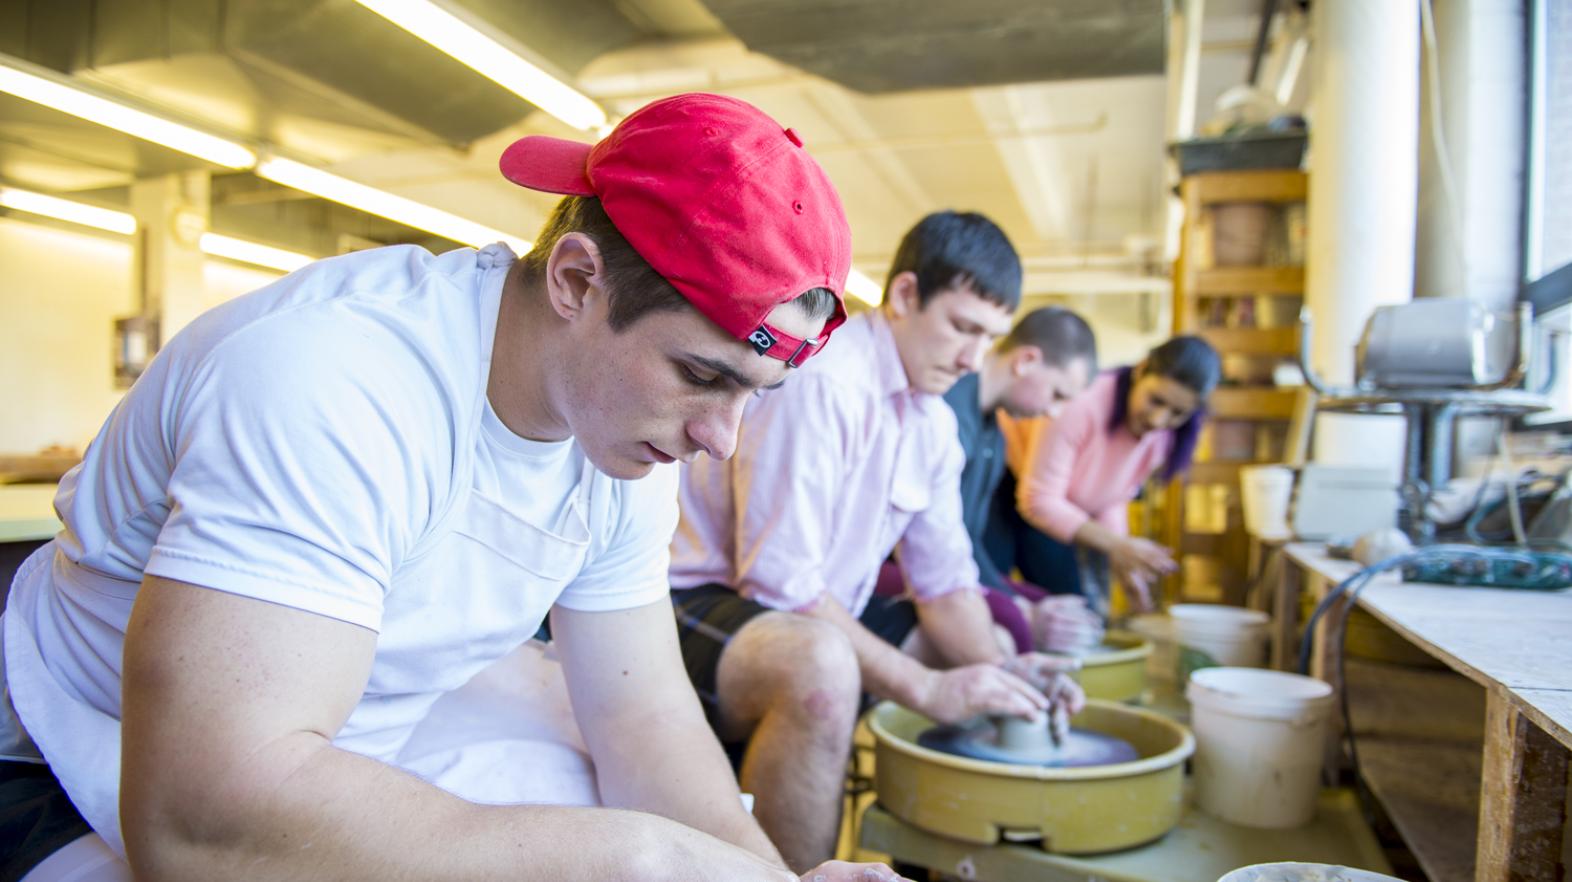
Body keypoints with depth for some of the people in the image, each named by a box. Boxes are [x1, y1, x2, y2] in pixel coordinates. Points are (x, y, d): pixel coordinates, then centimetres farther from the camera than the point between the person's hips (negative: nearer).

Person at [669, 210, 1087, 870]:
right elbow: (780, 583, -27)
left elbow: (944, 580, 9)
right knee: (821, 666, -39)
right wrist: (928, 688, -25)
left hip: (812, 614, 10)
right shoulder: (820, 381, -23)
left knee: (989, 648, 11)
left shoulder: (933, 420, 6)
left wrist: (995, 668, -10)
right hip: (700, 602, -9)